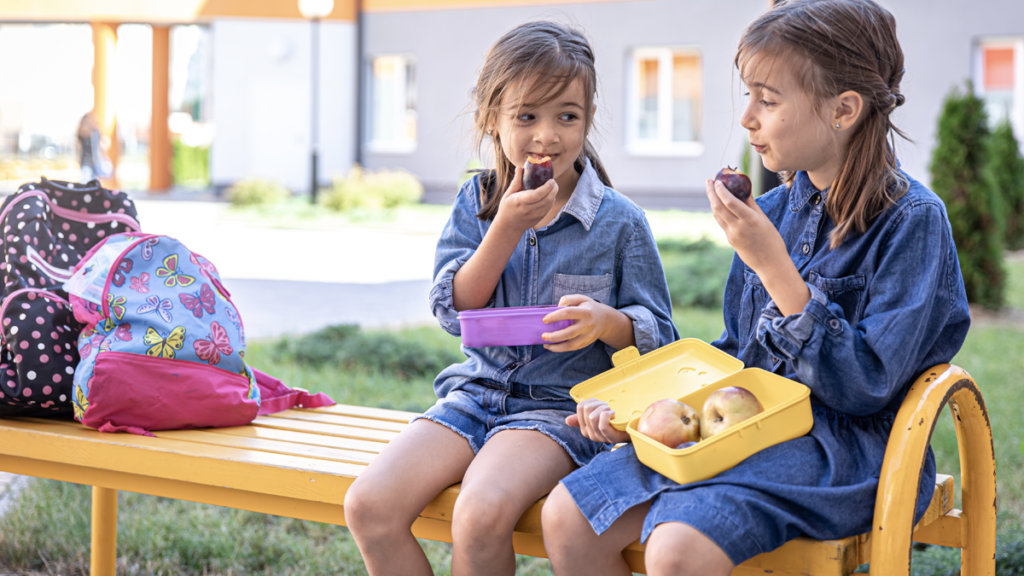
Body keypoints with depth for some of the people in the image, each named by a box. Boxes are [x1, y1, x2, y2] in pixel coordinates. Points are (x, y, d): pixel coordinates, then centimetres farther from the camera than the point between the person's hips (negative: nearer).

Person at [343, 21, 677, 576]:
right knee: (367, 505, -18)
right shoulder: (475, 202, 7)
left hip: (561, 405, -4)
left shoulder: (618, 222, -2)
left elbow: (659, 336, 3)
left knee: (481, 514, -33)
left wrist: (607, 321, -20)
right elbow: (452, 312, -3)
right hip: (476, 391, 4)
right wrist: (507, 228, -14)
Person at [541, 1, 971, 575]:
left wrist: (772, 267, -21)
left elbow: (865, 388, -17)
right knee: (566, 517, -9)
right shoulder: (773, 210, 10)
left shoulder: (911, 220, -11)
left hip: (843, 446, -7)